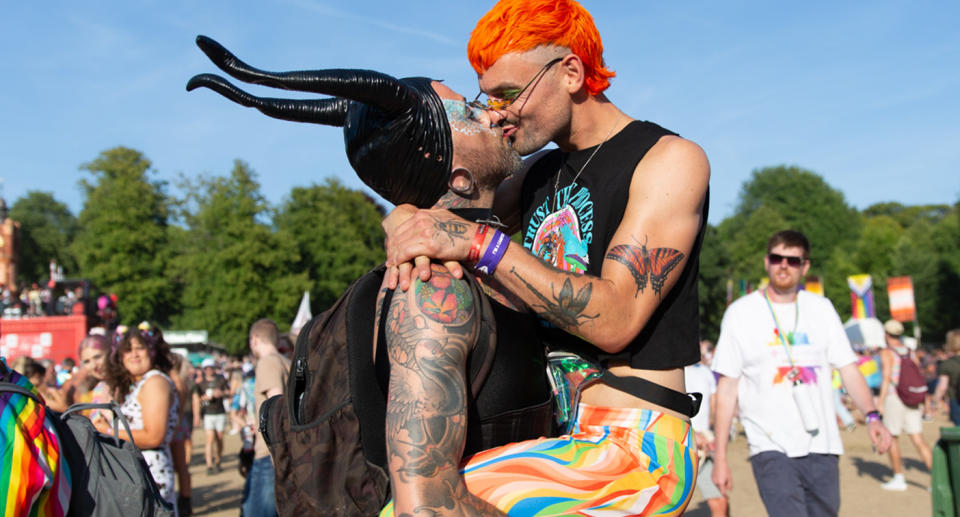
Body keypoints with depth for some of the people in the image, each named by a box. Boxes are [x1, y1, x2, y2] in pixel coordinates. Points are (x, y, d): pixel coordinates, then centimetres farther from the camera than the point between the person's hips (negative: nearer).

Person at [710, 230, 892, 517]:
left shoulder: (821, 308, 10)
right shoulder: (740, 312, 0)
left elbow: (848, 368, 8)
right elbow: (727, 388, -1)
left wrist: (872, 415, -10)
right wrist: (720, 457, -4)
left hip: (822, 449, 4)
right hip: (771, 448, -4)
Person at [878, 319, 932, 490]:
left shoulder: (887, 353, -5)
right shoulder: (911, 353, 13)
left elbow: (886, 379, -14)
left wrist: (880, 402, -15)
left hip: (894, 398, -6)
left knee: (892, 438, 6)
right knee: (918, 439, 3)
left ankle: (899, 479, 12)